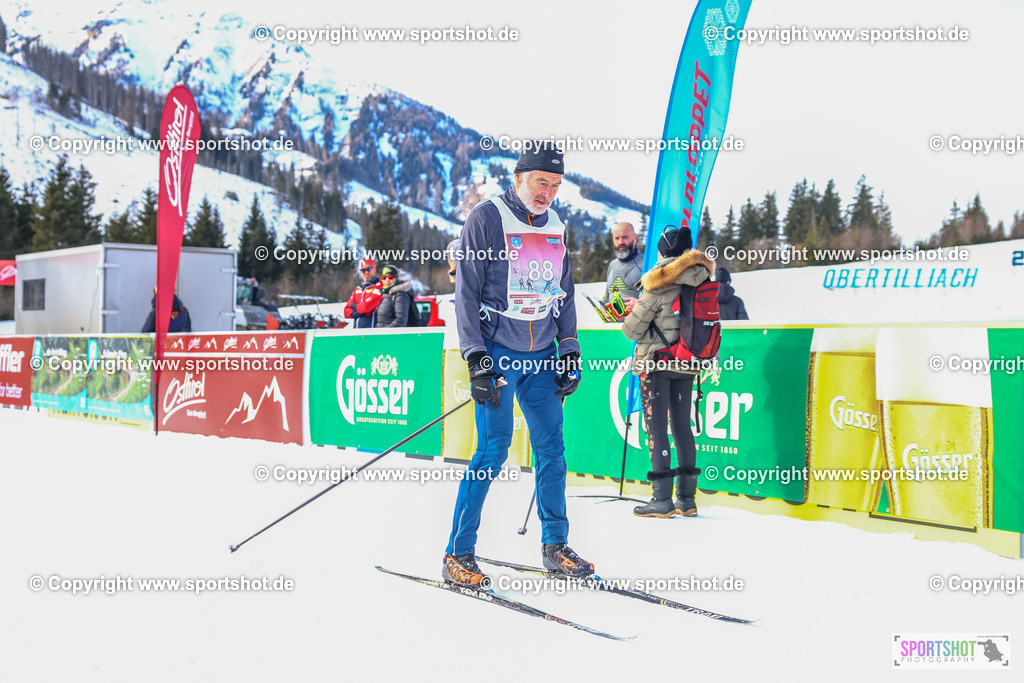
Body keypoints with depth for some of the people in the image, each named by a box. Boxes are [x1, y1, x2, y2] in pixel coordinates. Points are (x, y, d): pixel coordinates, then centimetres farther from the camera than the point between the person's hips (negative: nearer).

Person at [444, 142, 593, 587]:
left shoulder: (555, 227, 12)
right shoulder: (486, 218, -6)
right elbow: (466, 291, -8)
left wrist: (569, 348, 12)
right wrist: (476, 358, -14)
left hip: (541, 356, 6)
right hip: (497, 353, -5)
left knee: (552, 448, 4)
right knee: (494, 449, -9)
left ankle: (555, 546, 18)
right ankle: (458, 555, 0)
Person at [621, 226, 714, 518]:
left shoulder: (658, 284, -12)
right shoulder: (701, 281, 5)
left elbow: (633, 329, -8)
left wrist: (627, 315, 11)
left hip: (656, 361, -6)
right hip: (686, 363, 6)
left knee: (656, 427, -3)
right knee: (682, 426, 12)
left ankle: (663, 499, -6)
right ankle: (687, 498, 15)